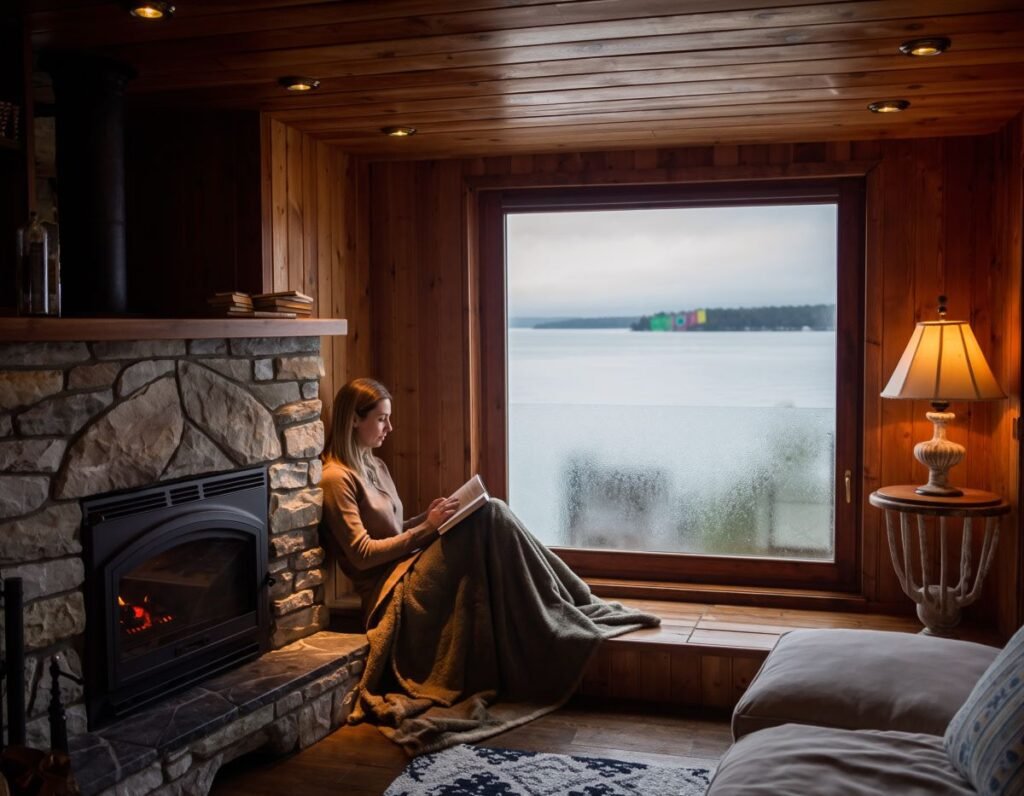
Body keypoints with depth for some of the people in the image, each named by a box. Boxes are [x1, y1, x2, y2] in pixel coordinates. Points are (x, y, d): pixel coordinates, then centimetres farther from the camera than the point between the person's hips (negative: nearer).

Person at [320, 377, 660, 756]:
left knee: (490, 514, -14)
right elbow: (362, 553, -15)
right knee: (487, 517, -22)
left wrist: (426, 518, 2)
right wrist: (425, 528, -16)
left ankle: (574, 602, -11)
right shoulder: (337, 478, -10)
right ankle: (565, 610, -15)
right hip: (390, 592, -8)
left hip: (411, 573, 8)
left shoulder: (374, 467, 17)